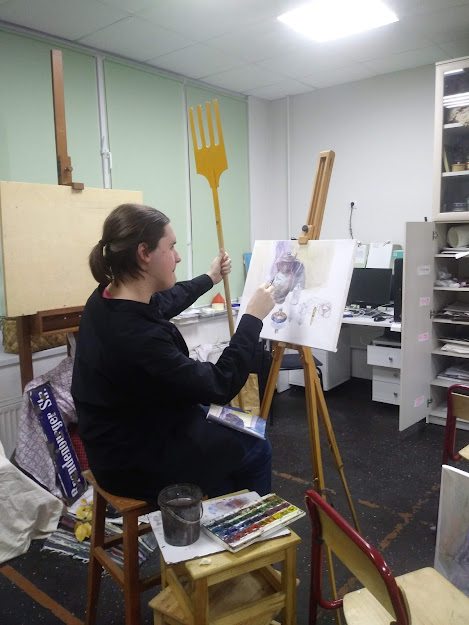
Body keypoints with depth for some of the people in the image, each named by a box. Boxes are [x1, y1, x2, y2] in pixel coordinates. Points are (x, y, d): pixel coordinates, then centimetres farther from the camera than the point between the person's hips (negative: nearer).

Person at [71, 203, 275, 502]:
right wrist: (253, 317, -20)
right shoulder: (135, 334, -36)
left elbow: (162, 303, 16)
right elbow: (220, 386, -28)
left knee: (233, 426, 24)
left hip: (130, 436, 9)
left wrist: (209, 279, 28)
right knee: (256, 449, 9)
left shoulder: (109, 298, -7)